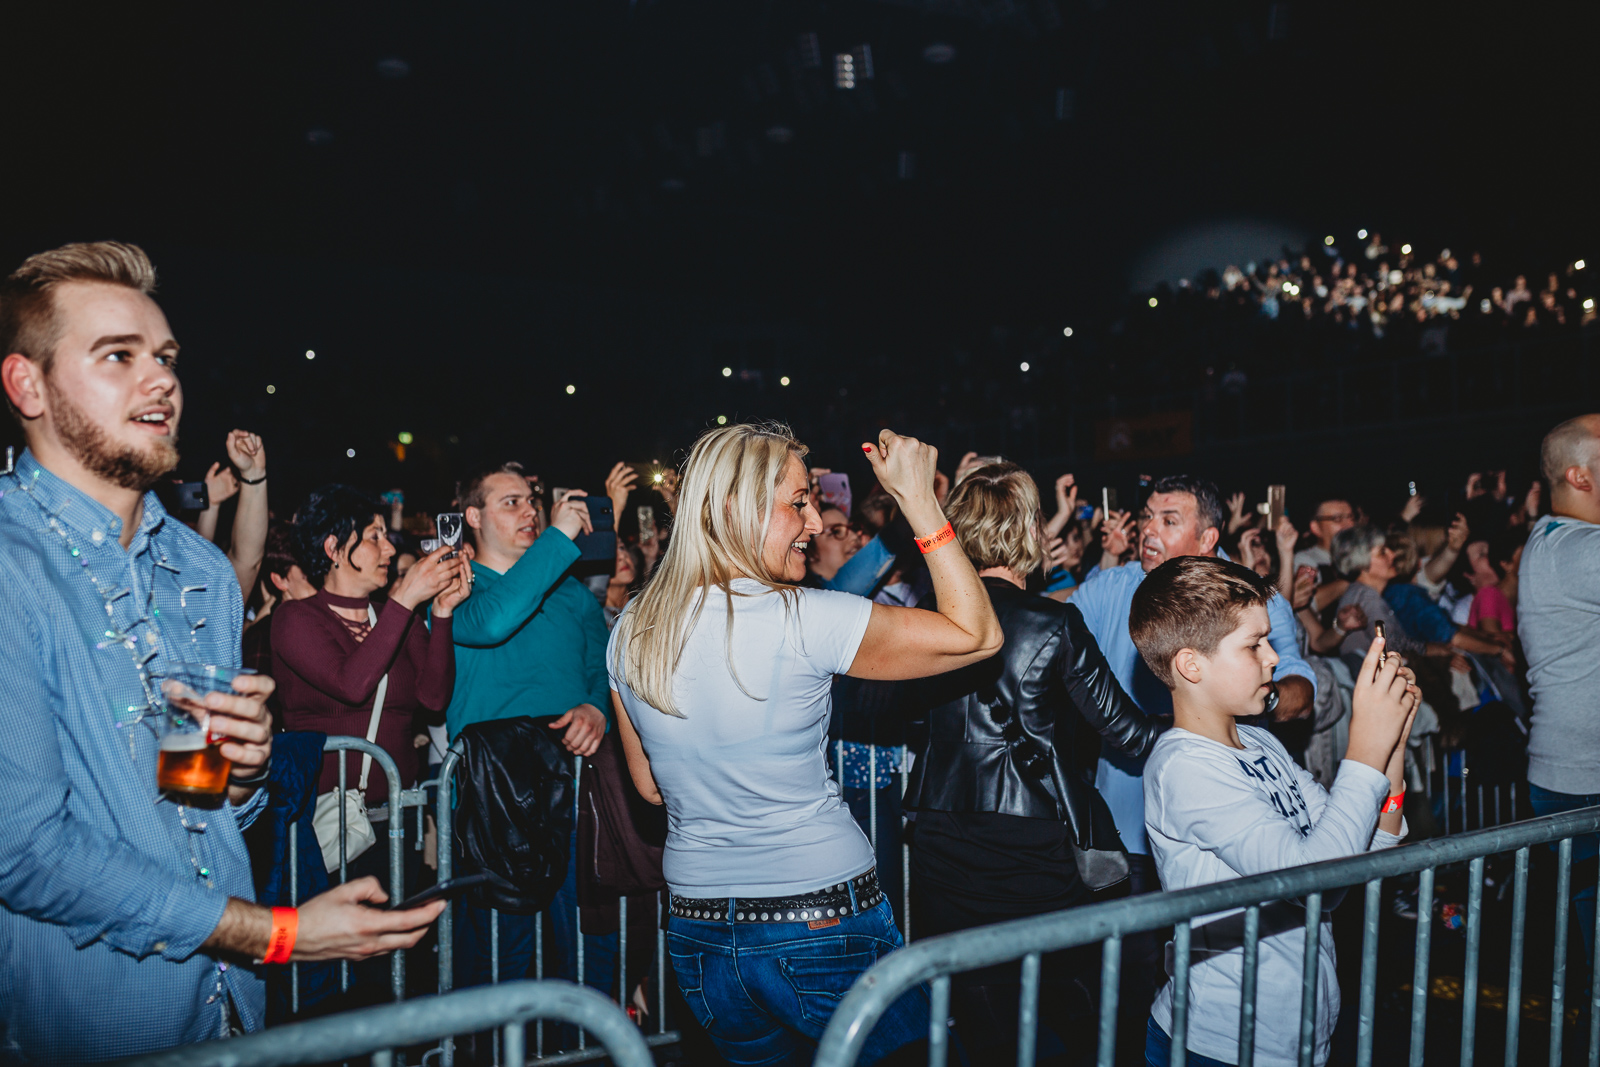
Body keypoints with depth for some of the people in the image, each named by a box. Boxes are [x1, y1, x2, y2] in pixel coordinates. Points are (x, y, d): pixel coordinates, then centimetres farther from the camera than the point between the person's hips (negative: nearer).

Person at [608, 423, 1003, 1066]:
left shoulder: (632, 632, -3)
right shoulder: (802, 621, -21)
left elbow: (651, 786, 8)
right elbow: (976, 635, -15)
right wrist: (919, 501, -11)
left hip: (698, 934, 6)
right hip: (821, 922, -5)